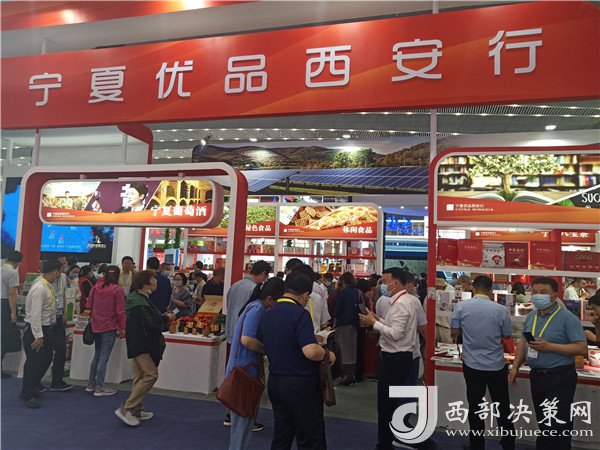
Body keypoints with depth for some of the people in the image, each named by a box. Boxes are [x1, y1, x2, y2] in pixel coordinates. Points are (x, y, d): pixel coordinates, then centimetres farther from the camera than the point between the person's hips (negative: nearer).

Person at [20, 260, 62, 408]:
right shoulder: (39, 289, -23)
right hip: (36, 329, -9)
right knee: (34, 362, 2)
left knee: (46, 360, 18)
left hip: (47, 328, 9)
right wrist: (38, 336, -25)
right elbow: (35, 314, -25)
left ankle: (33, 387, 35)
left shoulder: (50, 287, 7)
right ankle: (27, 395, 17)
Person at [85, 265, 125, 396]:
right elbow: (120, 311, -13)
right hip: (109, 327, -6)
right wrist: (122, 328, -5)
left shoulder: (96, 287, 2)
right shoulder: (118, 289, -12)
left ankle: (91, 384, 26)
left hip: (96, 326, 6)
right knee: (104, 357, 1)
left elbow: (88, 306, 8)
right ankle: (99, 388, 6)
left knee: (97, 355, 18)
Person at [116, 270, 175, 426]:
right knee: (151, 374, -11)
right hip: (140, 344, -11)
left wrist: (162, 316, 4)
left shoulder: (141, 298, 14)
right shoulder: (139, 302, -20)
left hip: (141, 344, 11)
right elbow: (150, 324, -24)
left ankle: (136, 410, 25)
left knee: (140, 376, 16)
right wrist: (166, 318, -10)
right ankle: (126, 409, -6)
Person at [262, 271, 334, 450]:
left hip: (274, 380, 8)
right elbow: (311, 352, -29)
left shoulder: (268, 314, 7)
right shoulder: (300, 314, -18)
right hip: (301, 383, -7)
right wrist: (329, 355, -9)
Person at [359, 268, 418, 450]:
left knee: (386, 403, 1)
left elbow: (395, 334, -26)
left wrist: (374, 323, -20)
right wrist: (378, 319, 6)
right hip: (399, 356, 11)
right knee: (390, 401, 20)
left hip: (395, 359, -11)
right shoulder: (404, 301, 12)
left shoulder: (400, 304, -20)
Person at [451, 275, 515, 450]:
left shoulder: (461, 306, -10)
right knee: (502, 406, 16)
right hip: (496, 365, 0)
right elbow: (507, 335, 4)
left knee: (475, 406, 11)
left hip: (472, 365, 0)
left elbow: (455, 332, -3)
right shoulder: (499, 309, -10)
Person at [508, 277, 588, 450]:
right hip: (536, 376, 6)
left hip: (560, 379, -6)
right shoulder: (531, 316, 8)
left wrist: (549, 347, -24)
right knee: (542, 421, 20)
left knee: (558, 426, -2)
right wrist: (515, 367, 9)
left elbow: (582, 348, -18)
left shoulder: (568, 318, -13)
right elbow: (523, 342, 15)